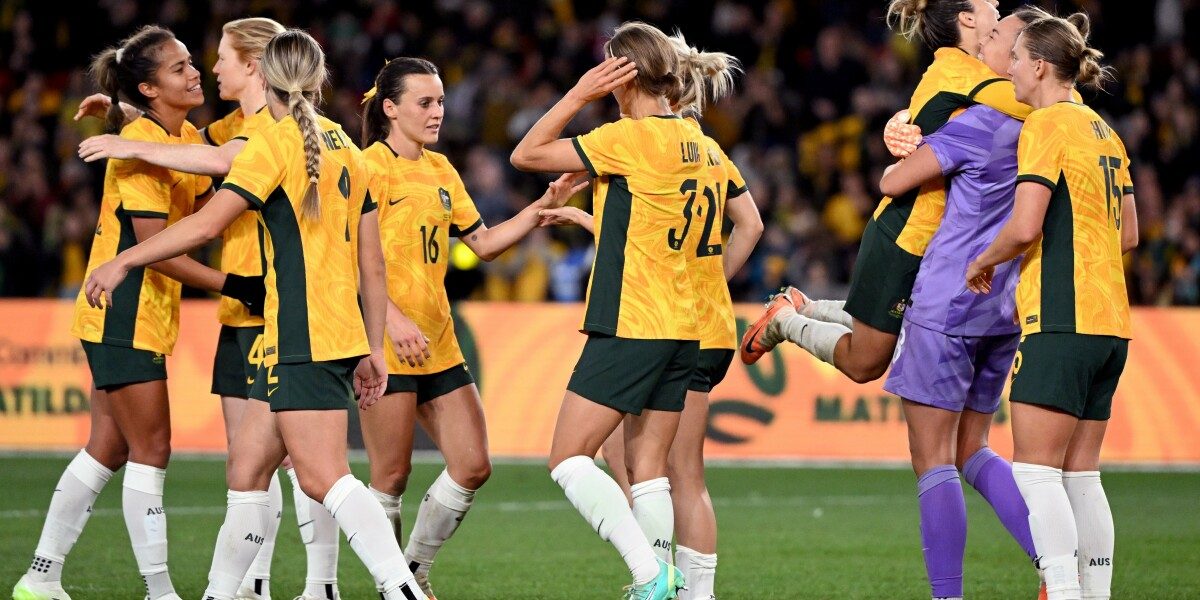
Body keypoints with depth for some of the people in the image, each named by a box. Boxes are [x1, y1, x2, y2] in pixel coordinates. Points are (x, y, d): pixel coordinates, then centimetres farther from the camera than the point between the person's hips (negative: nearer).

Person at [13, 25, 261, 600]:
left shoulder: (188, 137, 8)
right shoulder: (139, 145, -19)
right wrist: (233, 285, -26)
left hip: (146, 314, 9)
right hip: (123, 316, -9)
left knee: (108, 447, 12)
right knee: (151, 450, -5)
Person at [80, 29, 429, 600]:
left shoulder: (277, 140, -6)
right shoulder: (345, 146, 16)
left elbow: (207, 223, -12)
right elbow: (372, 265, 17)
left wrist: (122, 262, -4)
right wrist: (373, 349, 21)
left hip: (301, 339, -8)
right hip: (342, 334, 8)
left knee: (323, 478, -14)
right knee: (246, 464, 13)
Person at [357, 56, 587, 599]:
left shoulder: (440, 170, 15)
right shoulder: (371, 168, -8)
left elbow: (482, 243, 19)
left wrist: (542, 208, 8)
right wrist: (393, 320, -25)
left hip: (438, 343, 7)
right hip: (386, 345, -7)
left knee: (472, 467, 3)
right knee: (391, 477, -3)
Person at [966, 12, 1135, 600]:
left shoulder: (1045, 125, -9)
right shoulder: (1104, 132, 17)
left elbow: (1024, 226, -17)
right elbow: (1128, 234, 21)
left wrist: (983, 261, -1)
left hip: (1062, 320, -9)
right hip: (1109, 320, 9)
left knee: (1034, 469, -9)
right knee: (1080, 472, 9)